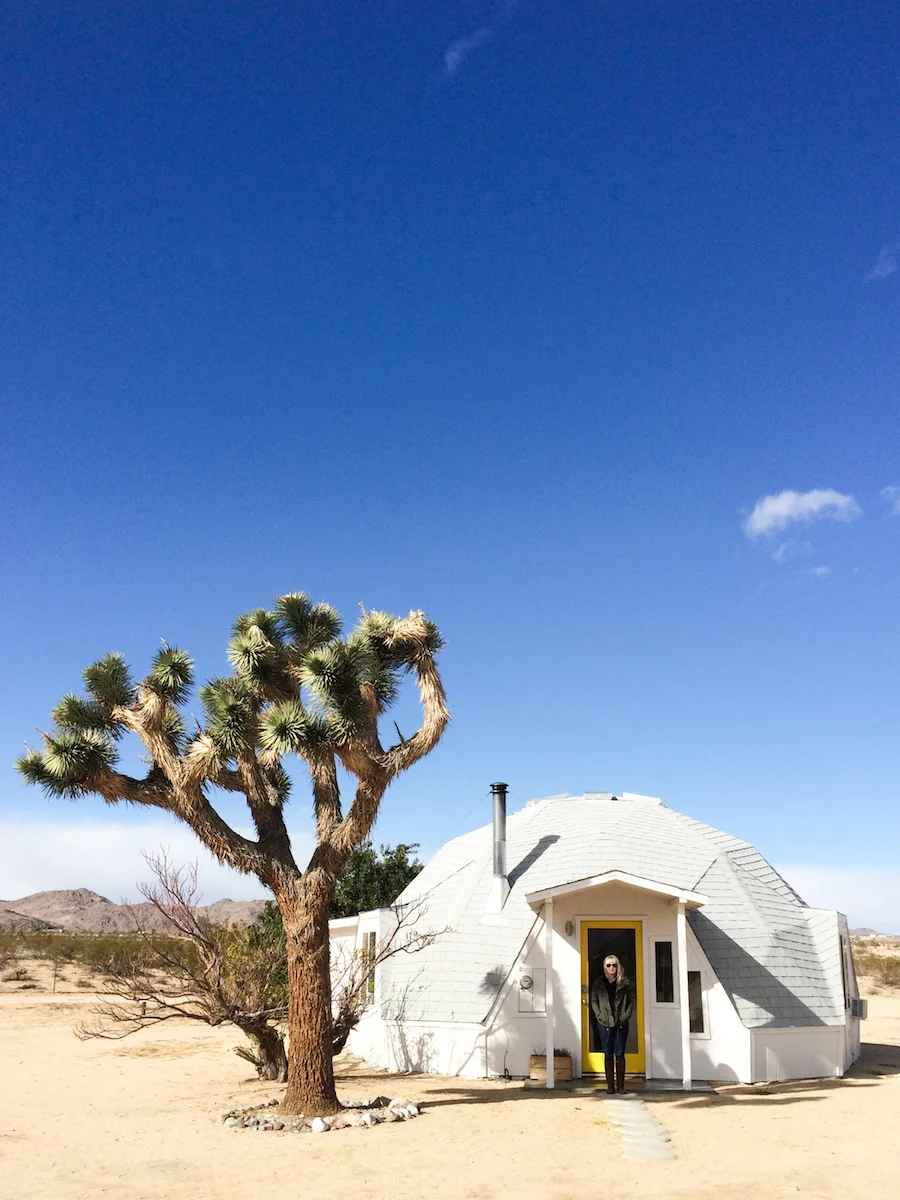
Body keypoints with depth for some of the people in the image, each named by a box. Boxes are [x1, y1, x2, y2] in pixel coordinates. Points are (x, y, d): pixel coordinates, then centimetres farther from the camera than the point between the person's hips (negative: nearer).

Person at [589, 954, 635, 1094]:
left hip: (621, 1023, 0)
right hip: (605, 1023, 0)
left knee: (620, 1054, 3)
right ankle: (610, 1086, 8)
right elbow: (593, 1001, 5)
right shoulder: (598, 983, 2)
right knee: (608, 1055, 4)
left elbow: (631, 1000, 3)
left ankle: (620, 1085, 10)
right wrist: (599, 1015, -6)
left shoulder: (625, 982, 1)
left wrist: (626, 1015, -6)